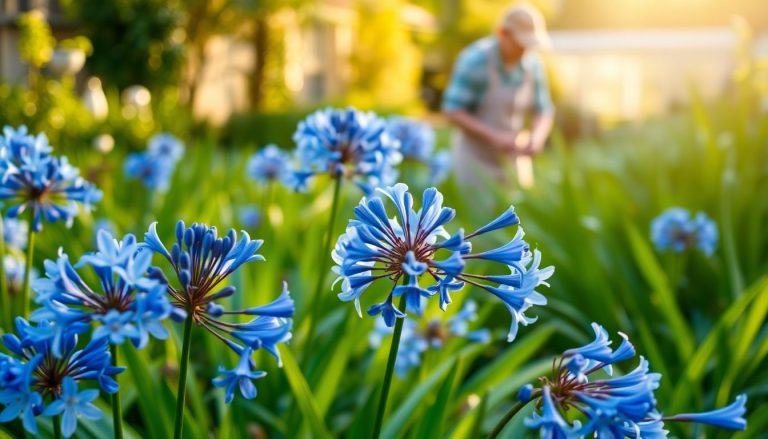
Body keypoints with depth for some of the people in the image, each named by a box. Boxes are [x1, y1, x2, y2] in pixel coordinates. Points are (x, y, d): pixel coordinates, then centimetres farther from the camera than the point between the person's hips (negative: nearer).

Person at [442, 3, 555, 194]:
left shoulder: (533, 64, -2)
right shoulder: (476, 60, -16)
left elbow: (543, 111, 7)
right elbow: (453, 111, -16)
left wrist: (537, 137, -15)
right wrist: (494, 136, -25)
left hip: (514, 157, 5)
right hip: (476, 159, -5)